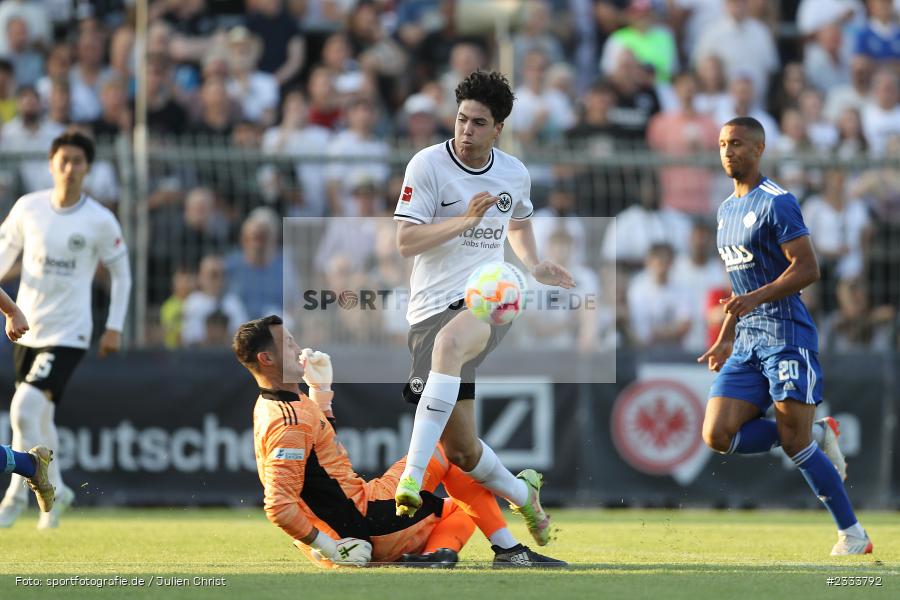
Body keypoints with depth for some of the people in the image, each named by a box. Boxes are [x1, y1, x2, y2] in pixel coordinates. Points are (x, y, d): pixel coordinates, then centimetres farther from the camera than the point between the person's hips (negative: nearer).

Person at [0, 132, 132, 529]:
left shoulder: (100, 221, -8)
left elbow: (121, 274, 3)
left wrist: (114, 328, 0)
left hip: (68, 333, -4)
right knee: (38, 420, 14)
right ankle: (53, 490, 35)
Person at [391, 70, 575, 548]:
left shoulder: (515, 174, 8)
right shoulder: (428, 165, -5)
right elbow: (405, 241, -11)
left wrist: (534, 266, 13)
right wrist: (466, 220, -21)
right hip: (432, 307, 0)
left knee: (449, 342, -39)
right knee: (459, 447, -1)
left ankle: (414, 473, -45)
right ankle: (522, 494, 31)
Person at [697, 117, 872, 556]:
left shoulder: (777, 203, -9)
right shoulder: (727, 210, 18)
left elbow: (807, 268, -16)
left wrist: (755, 298, -26)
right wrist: (725, 340, 23)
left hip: (786, 335, -8)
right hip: (747, 343, 8)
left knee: (796, 444, -10)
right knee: (717, 435, -7)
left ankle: (854, 536, 2)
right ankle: (817, 434, 10)